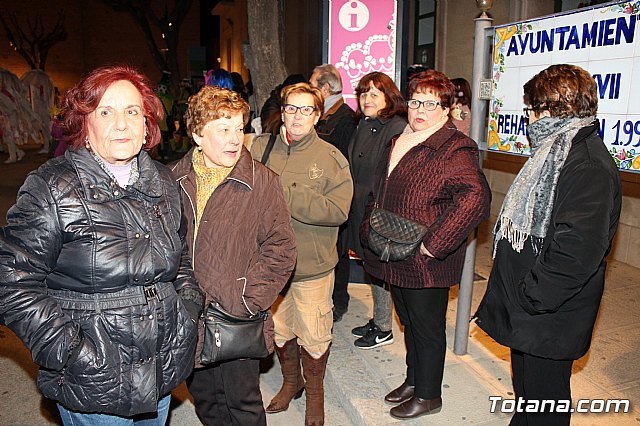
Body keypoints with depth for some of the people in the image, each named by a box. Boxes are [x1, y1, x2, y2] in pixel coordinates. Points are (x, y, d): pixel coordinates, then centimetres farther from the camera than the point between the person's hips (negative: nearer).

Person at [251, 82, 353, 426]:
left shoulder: (330, 158, -6)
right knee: (278, 330, 19)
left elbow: (338, 210, -17)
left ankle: (315, 391, 38)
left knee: (314, 336, 9)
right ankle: (291, 382, 46)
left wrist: (285, 195, -21)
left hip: (312, 266, -2)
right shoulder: (261, 147, 1)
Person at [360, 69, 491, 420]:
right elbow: (378, 193, 24)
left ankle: (428, 394, 31)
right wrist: (370, 227, 14)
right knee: (409, 323, 23)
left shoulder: (454, 150, -16)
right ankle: (413, 380, 43)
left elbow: (476, 197, -30)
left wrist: (434, 243, -29)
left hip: (425, 264, -8)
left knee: (427, 328, 10)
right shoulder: (397, 143, 12)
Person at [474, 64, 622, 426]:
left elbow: (577, 253, -29)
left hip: (549, 319, -9)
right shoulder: (557, 153, 11)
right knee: (526, 396, 25)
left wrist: (529, 298, -20)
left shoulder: (590, 168, -22)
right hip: (526, 313, 9)